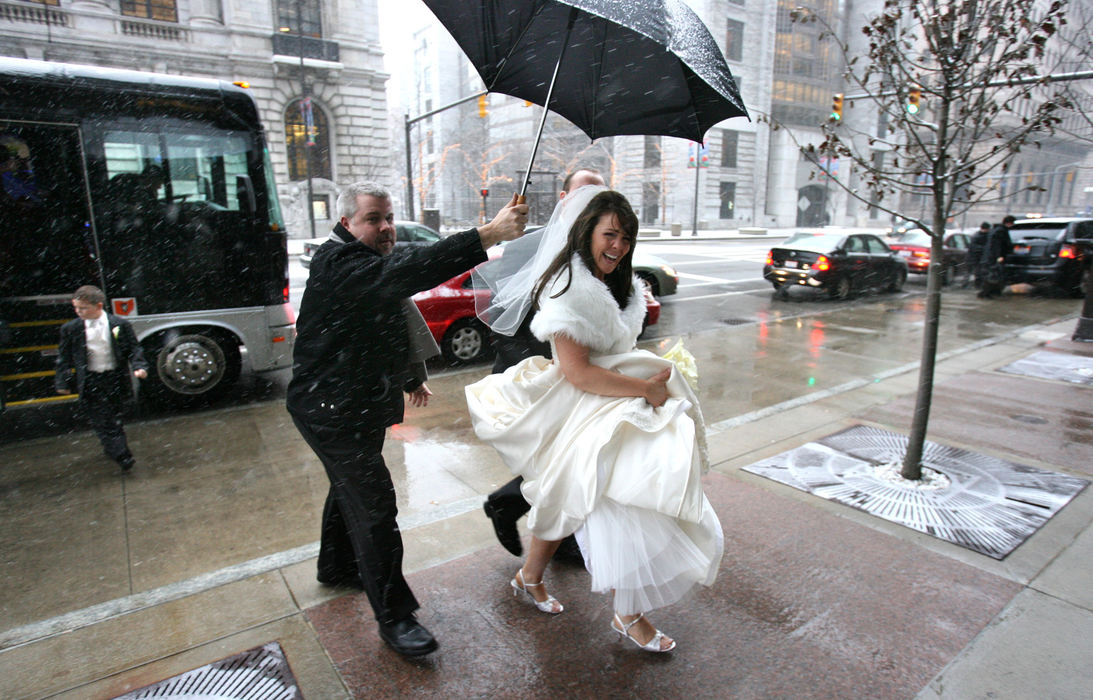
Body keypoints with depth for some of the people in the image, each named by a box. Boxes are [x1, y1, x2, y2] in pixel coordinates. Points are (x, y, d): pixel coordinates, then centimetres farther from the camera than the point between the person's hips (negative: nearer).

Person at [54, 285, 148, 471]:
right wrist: (62, 382, 4)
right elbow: (64, 357, 6)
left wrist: (139, 367, -14)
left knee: (115, 418, 15)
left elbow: (134, 349, 2)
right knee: (102, 421, -4)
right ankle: (123, 457, -1)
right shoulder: (70, 329, -2)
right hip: (91, 382, 0)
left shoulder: (120, 325, -4)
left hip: (116, 379, 0)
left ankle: (113, 448, 38)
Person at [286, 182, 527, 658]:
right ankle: (393, 616, 7)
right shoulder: (339, 265, -23)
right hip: (332, 410, -11)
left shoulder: (371, 263, 11)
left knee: (351, 487, 25)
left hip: (358, 405, 11)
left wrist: (411, 376, 29)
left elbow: (388, 331, 23)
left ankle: (336, 567, 48)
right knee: (374, 505, -6)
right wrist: (488, 235, -49)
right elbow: (407, 272, -43)